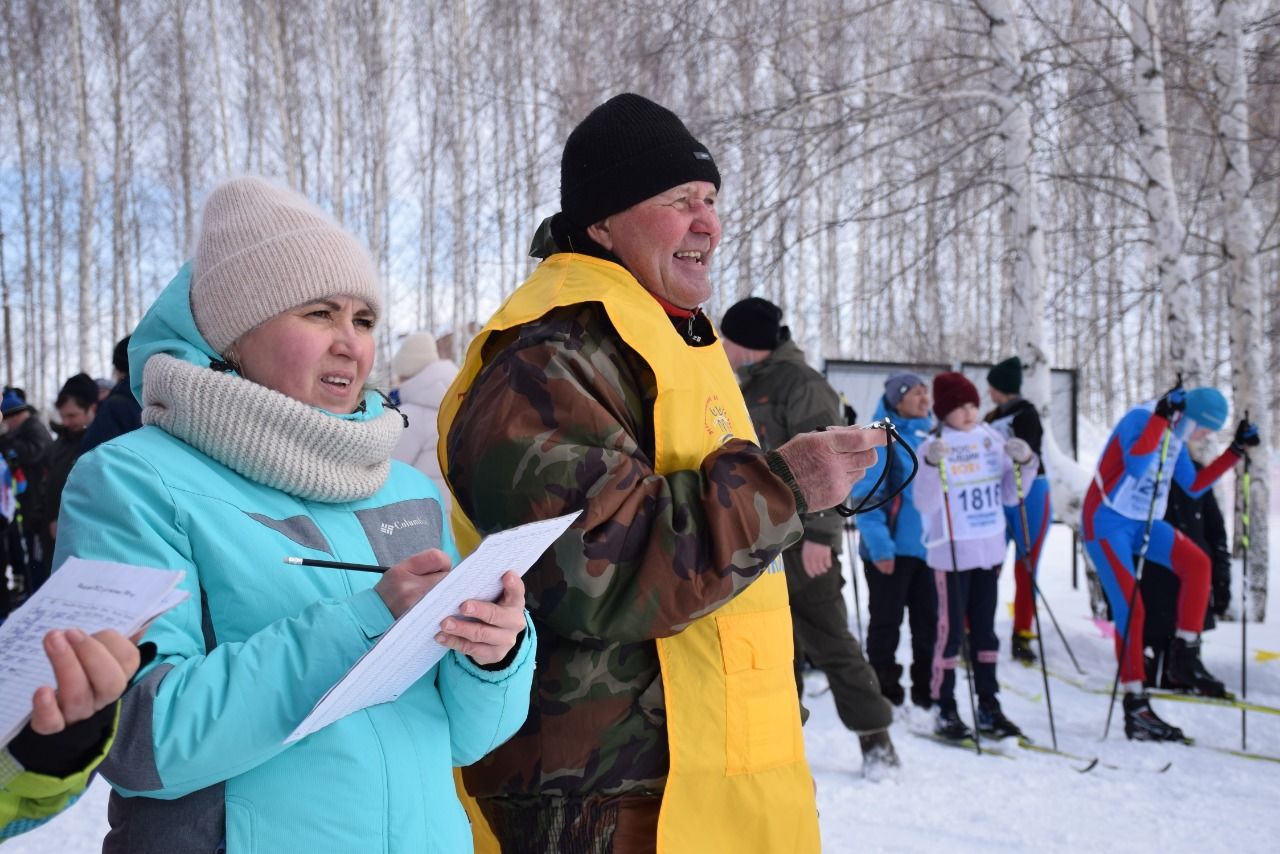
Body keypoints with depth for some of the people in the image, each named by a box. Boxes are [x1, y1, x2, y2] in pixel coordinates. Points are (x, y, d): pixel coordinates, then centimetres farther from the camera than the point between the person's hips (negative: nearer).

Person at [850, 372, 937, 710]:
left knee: (929, 619, 11)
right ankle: (885, 690, 17)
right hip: (891, 549, -6)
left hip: (928, 544, 6)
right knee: (886, 622, 5)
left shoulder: (930, 434, 10)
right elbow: (864, 495, -15)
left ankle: (927, 688, 22)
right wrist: (879, 544, -20)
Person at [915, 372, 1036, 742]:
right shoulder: (933, 448, -9)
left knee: (984, 628, 12)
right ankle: (945, 711, 6)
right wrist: (932, 466, -31)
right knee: (952, 629, -2)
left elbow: (1010, 496, 8)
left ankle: (989, 707, 19)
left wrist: (1025, 463, -8)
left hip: (989, 549, 5)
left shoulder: (993, 441, 5)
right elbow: (925, 504, -17)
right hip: (951, 553, -5)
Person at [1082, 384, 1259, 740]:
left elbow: (1195, 486, 15)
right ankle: (1135, 709, -12)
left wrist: (1236, 450, 10)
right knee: (1129, 607, -15)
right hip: (1107, 520, -8)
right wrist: (1162, 417, -34)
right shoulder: (1140, 417, -17)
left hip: (1144, 523, 8)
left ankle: (1183, 659, -6)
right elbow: (1135, 466, -35)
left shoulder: (1176, 435, 9)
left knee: (1197, 563, -14)